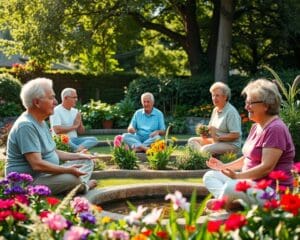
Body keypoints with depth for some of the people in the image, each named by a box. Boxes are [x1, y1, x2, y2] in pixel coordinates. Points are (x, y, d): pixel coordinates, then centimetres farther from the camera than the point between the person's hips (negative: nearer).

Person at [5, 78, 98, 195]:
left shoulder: (41, 122, 13)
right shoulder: (26, 125, -21)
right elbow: (37, 164, -28)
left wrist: (78, 156, 13)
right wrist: (68, 170, -27)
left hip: (45, 173, 11)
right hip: (28, 181, -11)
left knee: (87, 161, 10)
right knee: (73, 178, -32)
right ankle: (82, 186, 0)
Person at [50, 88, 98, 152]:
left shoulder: (75, 111, 15)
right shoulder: (56, 111, -6)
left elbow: (81, 131, 19)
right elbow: (57, 130, -20)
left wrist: (79, 123, -3)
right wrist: (73, 126, -9)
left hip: (74, 139, 7)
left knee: (94, 139, -17)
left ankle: (77, 150, -41)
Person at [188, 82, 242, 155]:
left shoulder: (231, 112, -15)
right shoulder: (215, 110, 12)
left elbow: (236, 135, -21)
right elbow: (211, 128, 22)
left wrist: (218, 138, -20)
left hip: (230, 144, -10)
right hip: (215, 141, 10)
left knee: (205, 149, -32)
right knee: (192, 141, 0)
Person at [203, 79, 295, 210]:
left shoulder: (275, 129, -18)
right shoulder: (256, 126, 14)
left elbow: (266, 167, -24)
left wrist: (238, 176, -27)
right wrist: (224, 166, 13)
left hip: (272, 190, -11)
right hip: (252, 181, 11)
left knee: (231, 187, -37)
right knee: (210, 176, 7)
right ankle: (234, 203, -19)